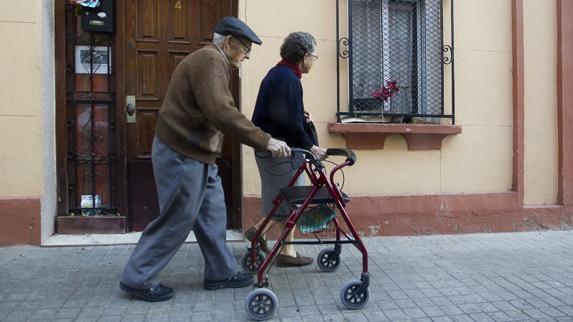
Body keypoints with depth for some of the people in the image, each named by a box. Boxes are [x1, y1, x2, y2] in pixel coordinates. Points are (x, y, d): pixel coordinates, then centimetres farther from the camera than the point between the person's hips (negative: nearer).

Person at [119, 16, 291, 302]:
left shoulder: (211, 61, 18)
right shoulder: (210, 59, -16)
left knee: (212, 215, 14)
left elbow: (216, 112, 19)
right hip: (181, 154, -11)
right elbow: (221, 112, -30)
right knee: (177, 221, -1)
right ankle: (137, 279, 13)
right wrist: (265, 141, -29)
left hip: (195, 153, 11)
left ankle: (221, 272, 25)